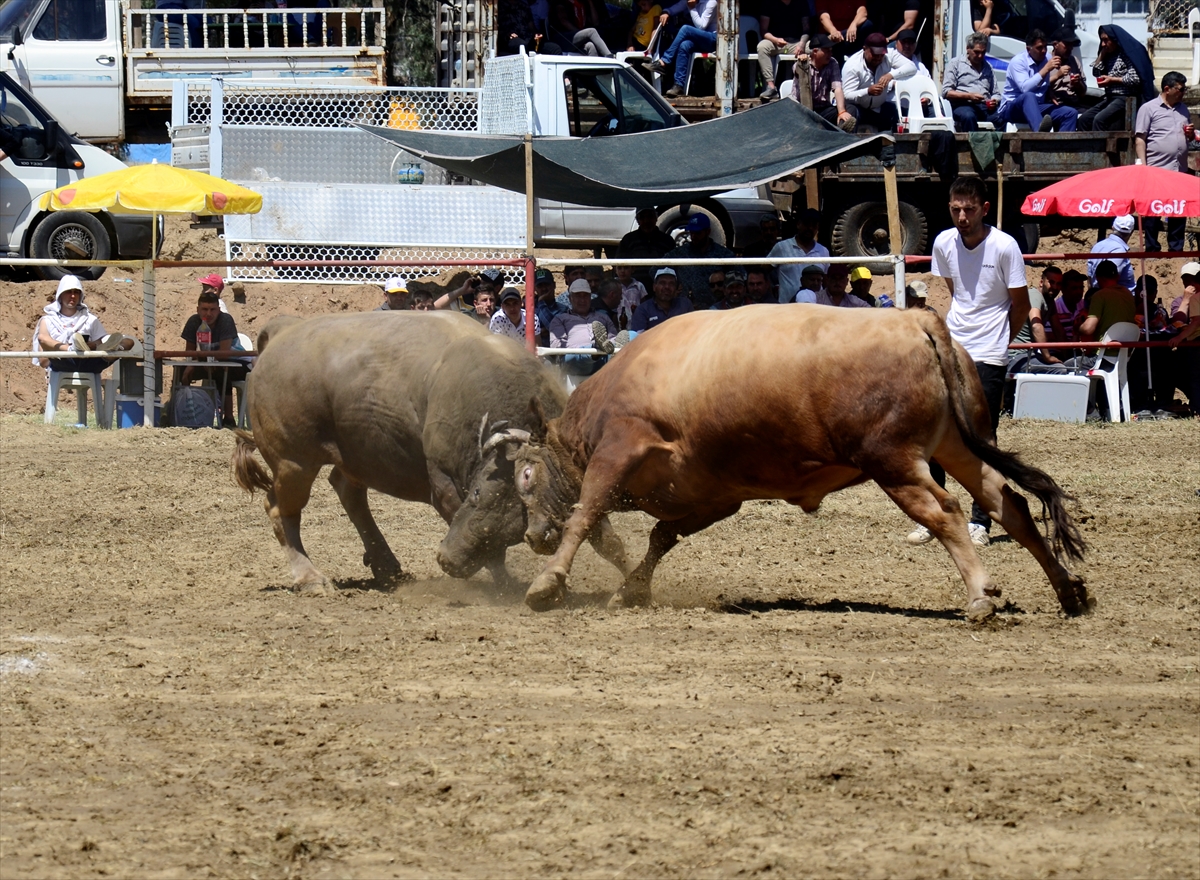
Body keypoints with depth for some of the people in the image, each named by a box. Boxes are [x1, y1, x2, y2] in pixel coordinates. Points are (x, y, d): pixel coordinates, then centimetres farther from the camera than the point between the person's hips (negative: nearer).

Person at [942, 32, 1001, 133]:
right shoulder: (956, 63, 13)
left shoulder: (988, 68, 26)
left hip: (986, 107, 4)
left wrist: (995, 102, 3)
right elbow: (946, 92, 3)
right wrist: (968, 96, -10)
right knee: (968, 116, -41)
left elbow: (996, 94, 29)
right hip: (963, 105, -4)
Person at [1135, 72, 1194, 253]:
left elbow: (1190, 136, 29)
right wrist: (1143, 166, -13)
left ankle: (1176, 249, 14)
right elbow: (1139, 139, -5)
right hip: (1156, 170, -5)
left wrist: (1191, 133, 4)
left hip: (1180, 170, 5)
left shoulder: (1183, 109, 16)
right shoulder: (1149, 108, -2)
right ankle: (1152, 249, 7)